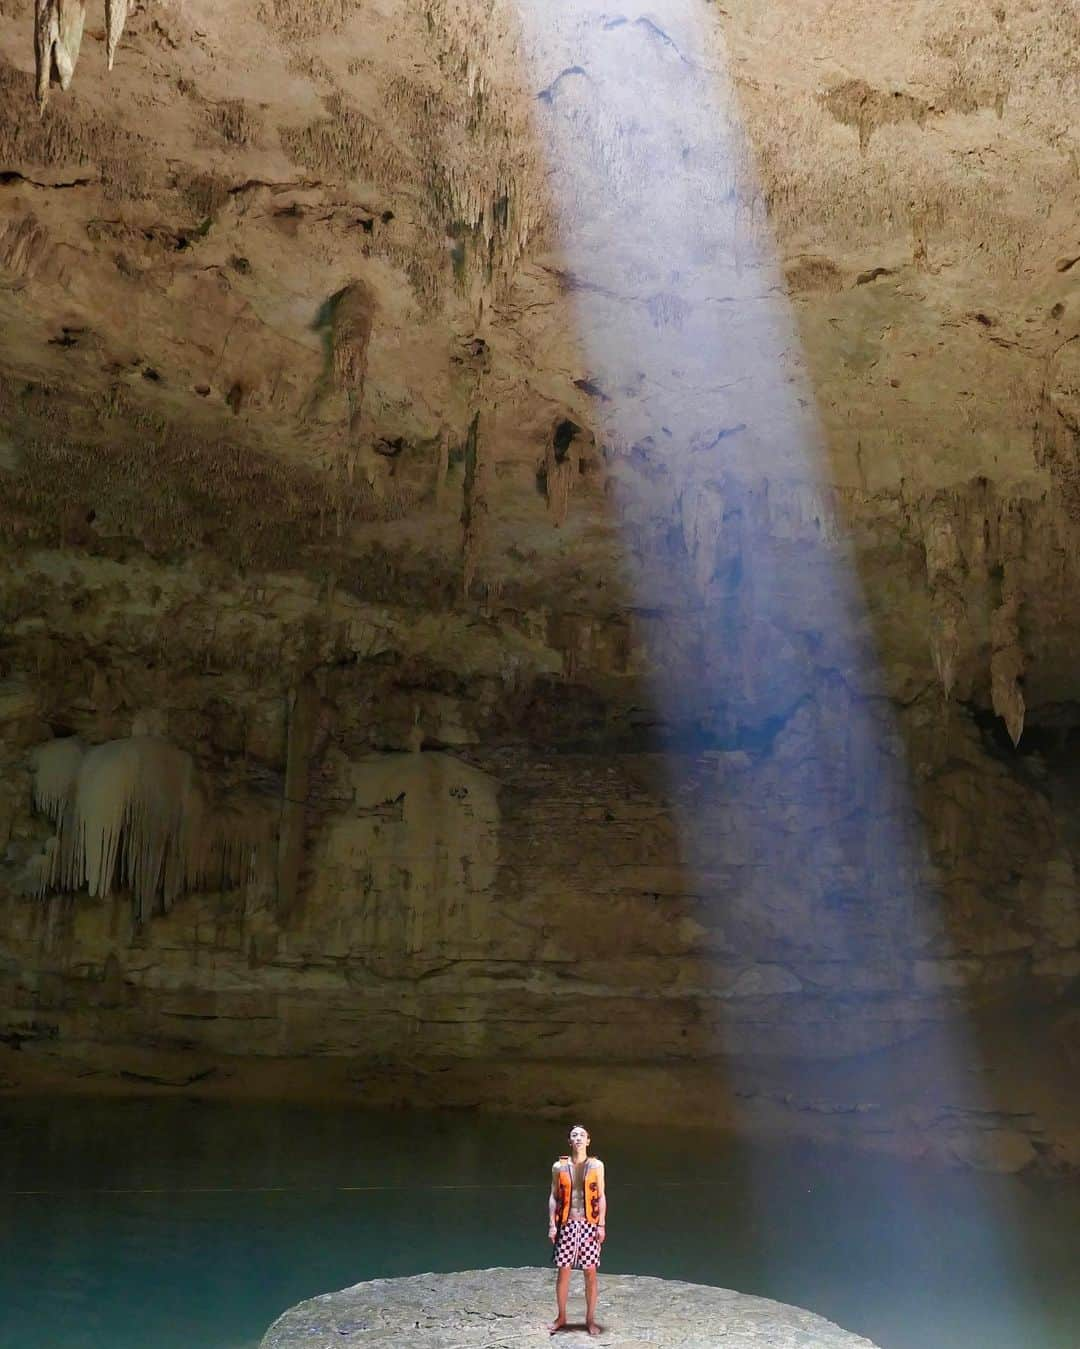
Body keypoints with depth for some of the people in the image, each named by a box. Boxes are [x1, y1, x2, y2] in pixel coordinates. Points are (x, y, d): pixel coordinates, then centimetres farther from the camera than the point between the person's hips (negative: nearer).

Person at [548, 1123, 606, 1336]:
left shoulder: (596, 1165, 3)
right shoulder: (559, 1166, 4)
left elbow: (601, 1196, 2)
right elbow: (553, 1197, 5)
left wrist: (602, 1225, -4)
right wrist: (552, 1224, -2)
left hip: (589, 1224, 0)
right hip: (567, 1224, 0)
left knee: (590, 1272, 2)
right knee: (563, 1271, 4)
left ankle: (590, 1319, 14)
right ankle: (561, 1317, 19)